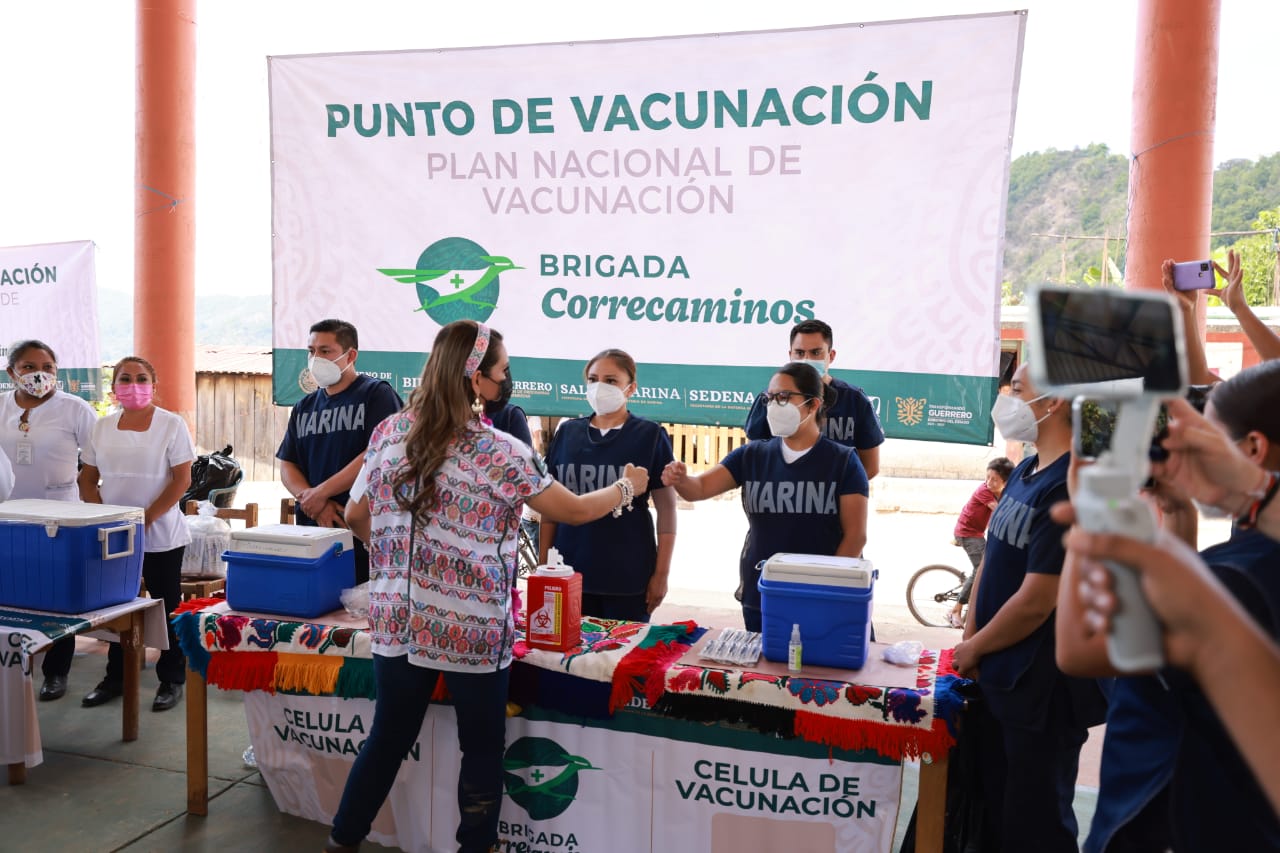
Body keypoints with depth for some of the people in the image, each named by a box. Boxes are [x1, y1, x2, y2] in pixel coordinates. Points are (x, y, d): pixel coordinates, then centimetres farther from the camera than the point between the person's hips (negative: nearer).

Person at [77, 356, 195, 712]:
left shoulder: (171, 424, -6)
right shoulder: (102, 427, 7)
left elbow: (182, 479, -10)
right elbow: (88, 479, 11)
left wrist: (146, 518, -15)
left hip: (160, 535, -4)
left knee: (167, 609, 4)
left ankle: (171, 679, 16)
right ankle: (116, 677, 27)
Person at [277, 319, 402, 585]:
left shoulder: (376, 394, -3)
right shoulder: (304, 407, 17)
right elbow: (287, 466, 12)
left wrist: (320, 493, -12)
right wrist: (311, 502, -8)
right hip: (312, 528, 6)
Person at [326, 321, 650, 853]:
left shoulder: (389, 432, 1)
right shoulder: (501, 454, -14)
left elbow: (356, 516, 11)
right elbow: (574, 511, -3)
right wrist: (626, 488, 14)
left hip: (397, 622, 5)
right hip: (472, 630, -5)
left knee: (386, 740, 20)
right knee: (482, 749, 14)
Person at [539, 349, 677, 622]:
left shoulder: (650, 435, -3)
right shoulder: (567, 432, 6)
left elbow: (666, 509, -2)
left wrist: (662, 573, -6)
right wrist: (543, 564, 7)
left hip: (629, 578, -3)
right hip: (569, 573, 3)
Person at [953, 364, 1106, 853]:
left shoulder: (1072, 486, -22)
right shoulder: (1024, 472, 7)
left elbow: (1036, 600, -24)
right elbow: (990, 557, 12)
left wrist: (975, 647, -9)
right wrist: (969, 639, 3)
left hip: (1044, 689, -8)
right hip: (1000, 676, 8)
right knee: (994, 811, 21)